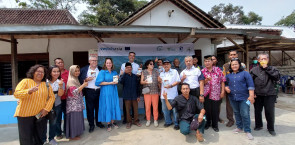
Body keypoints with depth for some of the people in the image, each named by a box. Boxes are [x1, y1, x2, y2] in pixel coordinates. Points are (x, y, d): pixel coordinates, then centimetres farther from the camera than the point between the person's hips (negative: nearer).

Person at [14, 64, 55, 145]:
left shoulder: (46, 84, 6)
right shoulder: (25, 81, -3)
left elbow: (51, 97, 5)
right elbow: (16, 94, -13)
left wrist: (46, 109, -6)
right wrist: (29, 91, -30)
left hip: (41, 115, 3)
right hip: (25, 114, -3)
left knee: (39, 138, 11)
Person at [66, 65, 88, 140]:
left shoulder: (76, 80, 12)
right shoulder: (71, 81, -15)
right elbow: (74, 92, -25)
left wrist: (83, 85, 8)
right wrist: (83, 85, -28)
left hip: (78, 103, 9)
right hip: (73, 104, -8)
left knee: (78, 117, 15)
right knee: (74, 118, 1)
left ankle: (76, 132, 28)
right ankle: (72, 135, 14)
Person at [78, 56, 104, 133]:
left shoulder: (101, 69, 8)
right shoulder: (84, 69, 4)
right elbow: (80, 80, 1)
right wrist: (86, 79, -15)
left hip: (99, 91, 2)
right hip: (89, 92, -1)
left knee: (98, 108, 12)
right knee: (90, 108, 5)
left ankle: (98, 122, 30)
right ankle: (91, 125, 19)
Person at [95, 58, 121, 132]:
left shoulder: (114, 72, 10)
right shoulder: (102, 72, -4)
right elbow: (99, 82, -12)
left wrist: (116, 81, -6)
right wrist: (110, 83, -15)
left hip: (114, 92, 4)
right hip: (106, 92, -4)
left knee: (114, 106, 5)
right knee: (107, 107, 1)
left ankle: (113, 122, 19)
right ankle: (108, 124, 13)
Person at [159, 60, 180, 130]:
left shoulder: (174, 71, 4)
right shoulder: (161, 73, 17)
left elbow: (178, 81, -3)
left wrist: (171, 85, -16)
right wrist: (159, 81, -1)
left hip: (173, 94, -4)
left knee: (175, 109, -1)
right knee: (165, 109, 11)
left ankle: (176, 123, 12)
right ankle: (168, 121, 27)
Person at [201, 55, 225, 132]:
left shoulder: (218, 70, 1)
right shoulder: (202, 71, 2)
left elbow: (222, 81, 2)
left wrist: (222, 91, -2)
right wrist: (206, 80, -18)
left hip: (216, 94, -1)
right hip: (206, 94, 1)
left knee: (215, 110, 7)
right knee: (207, 109, 9)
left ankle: (215, 125, 27)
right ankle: (207, 123, 31)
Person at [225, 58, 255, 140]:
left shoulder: (245, 73, -2)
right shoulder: (228, 75, 10)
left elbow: (250, 85, -6)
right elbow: (226, 84, 21)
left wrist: (251, 95, -13)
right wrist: (226, 88, -2)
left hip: (243, 98, -4)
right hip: (233, 98, 4)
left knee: (245, 114, -3)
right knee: (236, 113, 15)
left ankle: (247, 131, 10)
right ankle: (239, 127, 30)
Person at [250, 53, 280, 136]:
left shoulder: (272, 69, 4)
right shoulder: (254, 70, 4)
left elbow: (277, 77, -15)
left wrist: (266, 68, -14)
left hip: (269, 95, -1)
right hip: (257, 95, 1)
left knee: (270, 112, 2)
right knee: (257, 111, 12)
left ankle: (271, 128, 22)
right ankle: (258, 125, 32)